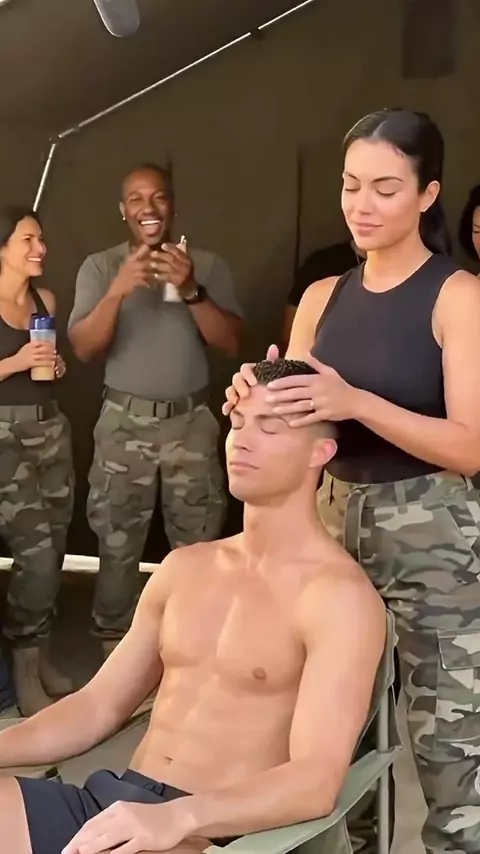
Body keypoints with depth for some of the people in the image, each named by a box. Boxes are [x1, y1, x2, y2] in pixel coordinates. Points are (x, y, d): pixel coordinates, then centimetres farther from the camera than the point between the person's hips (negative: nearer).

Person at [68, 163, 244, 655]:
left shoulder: (207, 265, 2)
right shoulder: (100, 267, 0)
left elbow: (231, 342, -6)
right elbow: (84, 348, -9)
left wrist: (191, 292, -21)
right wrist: (118, 290, -25)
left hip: (191, 420, 1)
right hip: (125, 422, 0)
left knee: (197, 544, 8)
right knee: (117, 544, 6)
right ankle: (115, 647, 23)